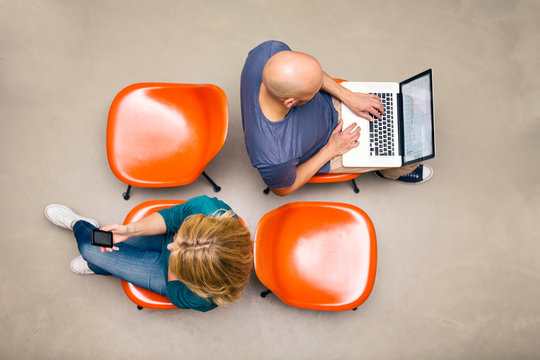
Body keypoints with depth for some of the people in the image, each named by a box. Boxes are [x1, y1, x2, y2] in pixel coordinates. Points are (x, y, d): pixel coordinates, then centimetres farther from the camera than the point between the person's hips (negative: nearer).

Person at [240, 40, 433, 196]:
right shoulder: (275, 156, -46)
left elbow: (309, 73, -9)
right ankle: (394, 171, 46)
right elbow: (283, 189, -20)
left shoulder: (270, 51, -34)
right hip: (321, 152, -5)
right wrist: (331, 150, -15)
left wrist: (348, 96, -11)